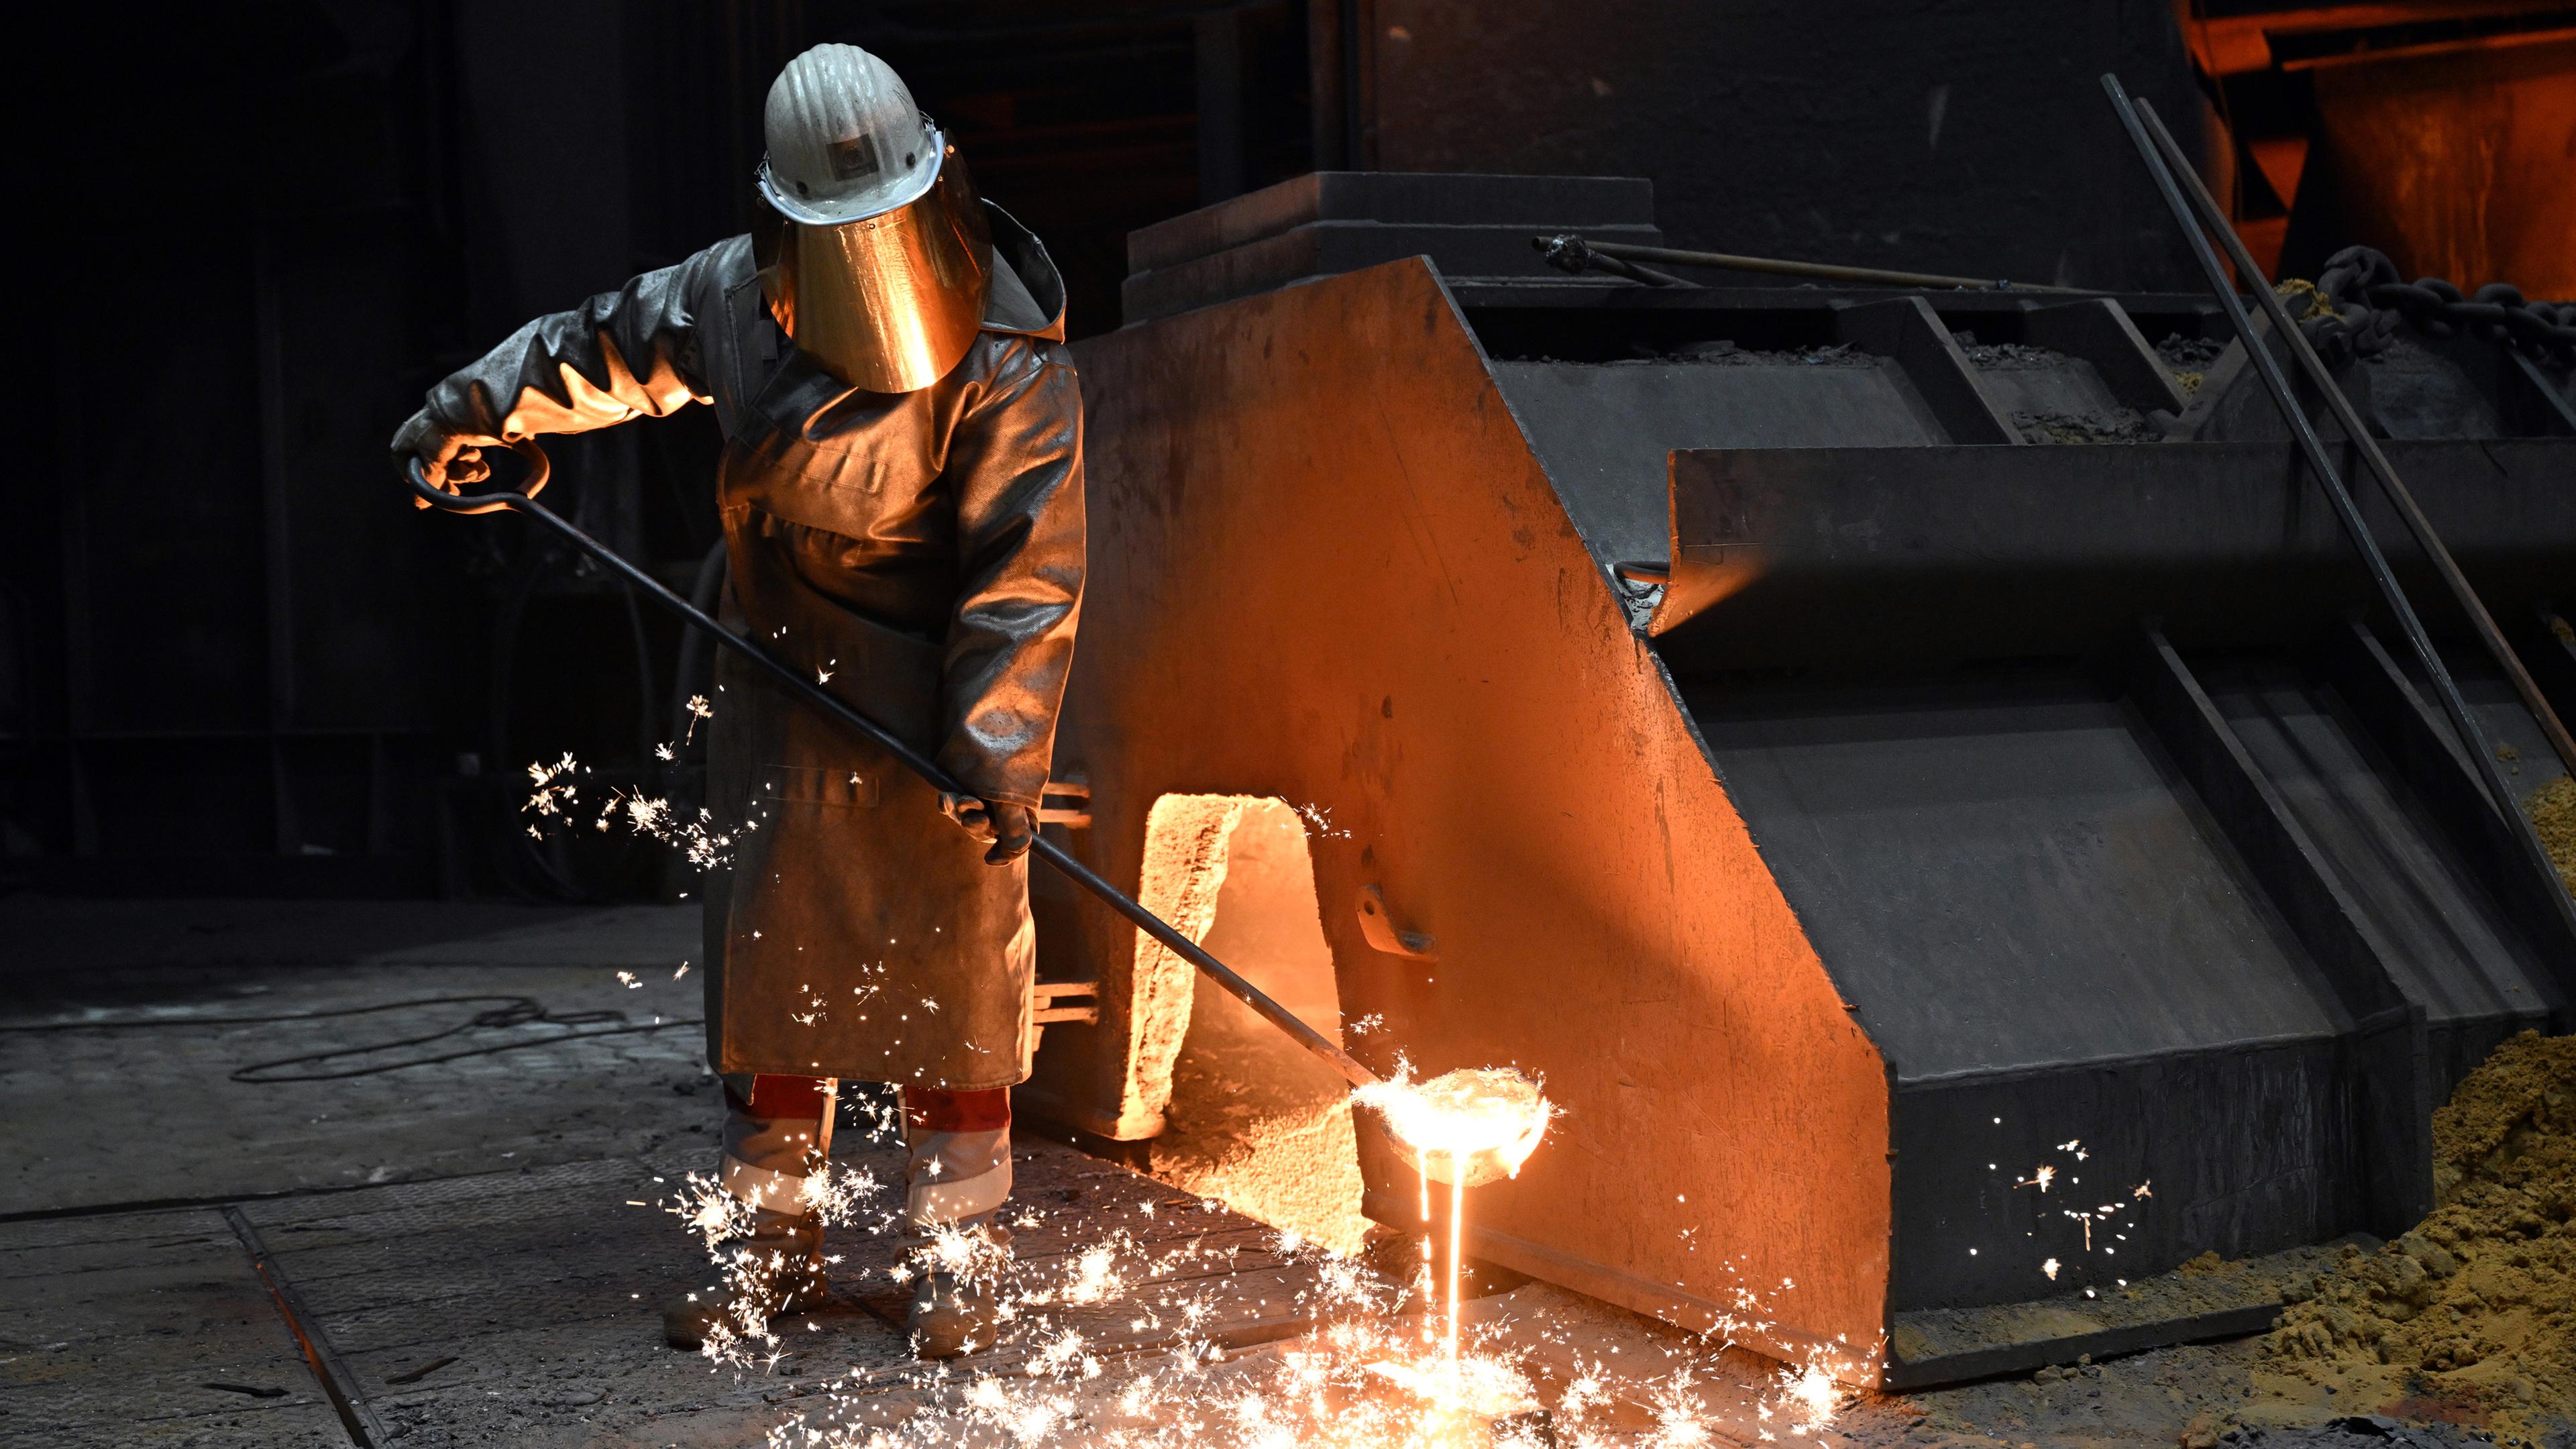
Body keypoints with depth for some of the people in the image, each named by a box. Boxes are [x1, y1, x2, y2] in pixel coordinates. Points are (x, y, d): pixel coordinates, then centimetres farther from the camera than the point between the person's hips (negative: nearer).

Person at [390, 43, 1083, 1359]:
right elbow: (610, 345, 17)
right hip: (783, 685, 5)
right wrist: (478, 406, 23)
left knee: (953, 969, -1)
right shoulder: (737, 298, -3)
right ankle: (774, 1249, 24)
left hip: (942, 699, -5)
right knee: (769, 953, 10)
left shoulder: (1008, 363, -18)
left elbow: (1029, 562, -20)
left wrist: (995, 743, -27)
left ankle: (957, 1263, 13)